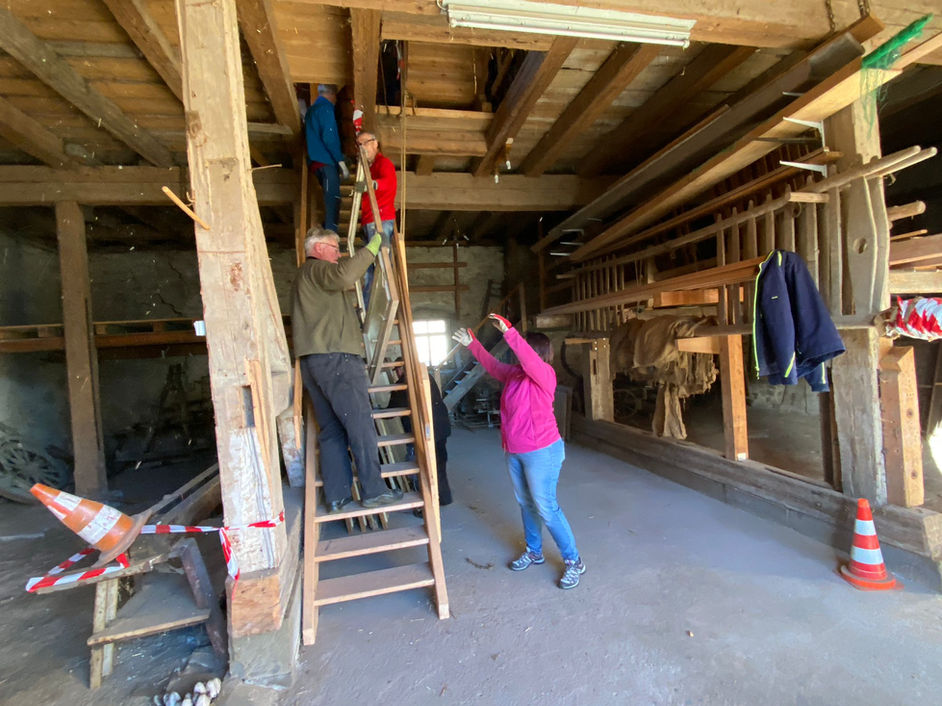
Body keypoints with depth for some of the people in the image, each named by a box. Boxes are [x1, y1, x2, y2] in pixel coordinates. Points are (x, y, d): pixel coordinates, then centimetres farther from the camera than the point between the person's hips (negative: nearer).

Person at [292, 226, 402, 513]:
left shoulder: (306, 276, 30)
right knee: (360, 425, -7)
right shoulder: (316, 268, -2)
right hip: (336, 358, -10)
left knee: (331, 430, 8)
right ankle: (373, 491, -3)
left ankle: (336, 497, 9)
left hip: (313, 361, 10)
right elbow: (344, 275, -24)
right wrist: (370, 248, -15)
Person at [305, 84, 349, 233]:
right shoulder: (326, 108, -3)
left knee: (330, 199, 12)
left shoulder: (311, 111, 26)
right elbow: (330, 137, -15)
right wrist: (341, 162, -15)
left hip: (315, 163, 9)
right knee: (333, 199, -15)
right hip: (327, 162, -9)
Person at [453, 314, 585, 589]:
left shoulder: (544, 373, -17)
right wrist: (472, 344, 20)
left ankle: (573, 561, 17)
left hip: (541, 452, -8)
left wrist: (508, 331, -43)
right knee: (526, 503, 20)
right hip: (514, 452, 9)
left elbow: (529, 359, -38)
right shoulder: (515, 373, 6)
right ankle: (534, 551, 39)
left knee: (546, 508, -1)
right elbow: (493, 365, 21)